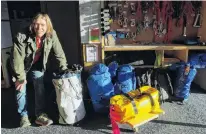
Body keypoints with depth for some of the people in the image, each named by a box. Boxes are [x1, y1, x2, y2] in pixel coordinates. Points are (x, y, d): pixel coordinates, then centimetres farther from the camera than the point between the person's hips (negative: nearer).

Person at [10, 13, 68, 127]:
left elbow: (59, 52, -11)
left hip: (37, 66, 3)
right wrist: (21, 77, -23)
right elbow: (17, 58, -27)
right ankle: (24, 116, 17)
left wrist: (64, 68, -9)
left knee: (40, 89, -1)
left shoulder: (52, 35, -22)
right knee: (21, 90, 1)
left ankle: (40, 115, 10)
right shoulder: (22, 36, -33)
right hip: (22, 66, -2)